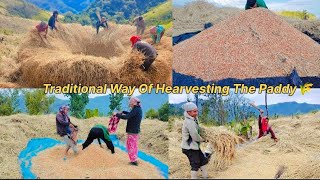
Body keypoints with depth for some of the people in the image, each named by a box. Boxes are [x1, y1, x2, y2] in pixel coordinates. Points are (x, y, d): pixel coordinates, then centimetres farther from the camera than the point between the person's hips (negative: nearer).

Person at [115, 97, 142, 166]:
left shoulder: (136, 110, -21)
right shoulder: (139, 109, 7)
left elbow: (126, 117, -28)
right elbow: (131, 114, 26)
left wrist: (117, 114, -17)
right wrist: (123, 112, 16)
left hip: (132, 131, -9)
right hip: (136, 130, 9)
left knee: (130, 146, 0)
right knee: (134, 146, 18)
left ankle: (134, 161, 4)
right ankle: (134, 160, 26)